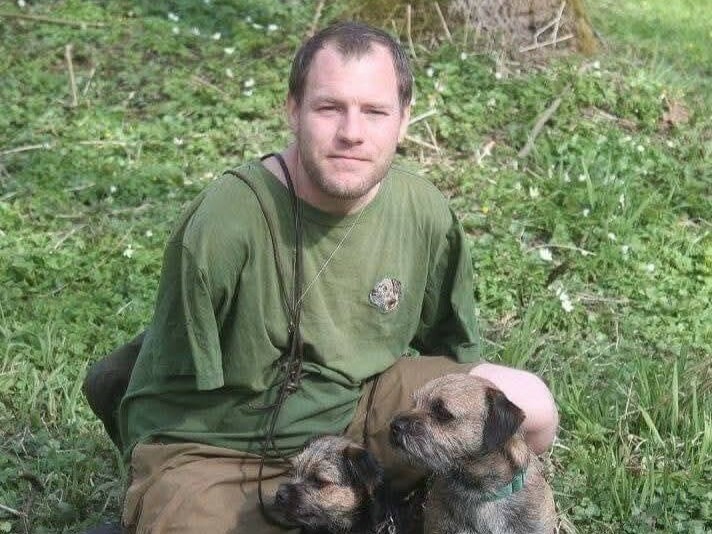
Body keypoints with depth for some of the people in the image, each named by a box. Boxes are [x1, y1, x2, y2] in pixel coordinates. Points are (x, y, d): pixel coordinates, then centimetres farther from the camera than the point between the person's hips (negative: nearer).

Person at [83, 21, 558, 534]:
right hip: (211, 443, -4)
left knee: (532, 409, -10)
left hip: (349, 406, 5)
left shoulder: (427, 214, -9)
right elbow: (183, 382, -13)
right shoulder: (222, 226, -25)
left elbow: (451, 349, 10)